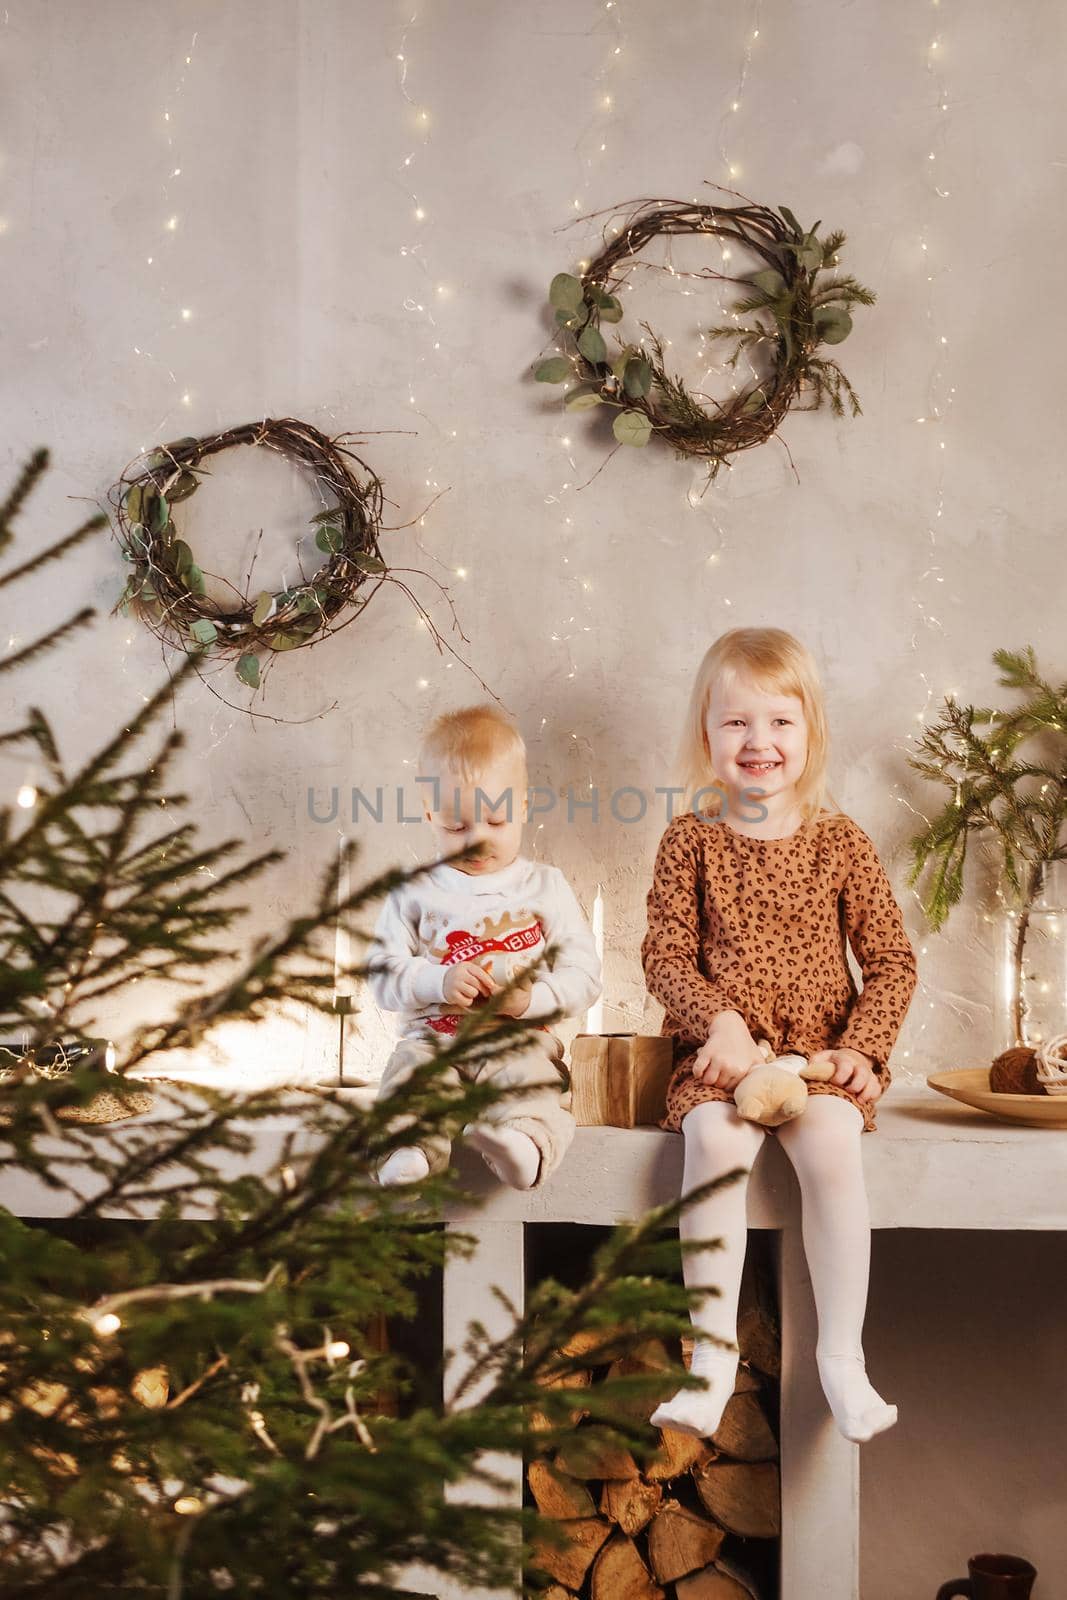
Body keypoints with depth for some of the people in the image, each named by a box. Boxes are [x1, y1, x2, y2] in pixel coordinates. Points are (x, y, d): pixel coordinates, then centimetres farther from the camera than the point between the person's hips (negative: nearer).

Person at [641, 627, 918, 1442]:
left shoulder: (841, 841, 4)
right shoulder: (690, 839, 4)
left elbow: (892, 959, 5)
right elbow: (665, 952, -1)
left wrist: (863, 1048, -9)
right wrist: (720, 1021, -17)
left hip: (822, 1052, 0)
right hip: (722, 1051, 0)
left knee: (832, 1144, -29)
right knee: (715, 1141, -30)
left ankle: (843, 1356, -17)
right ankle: (713, 1353, -19)